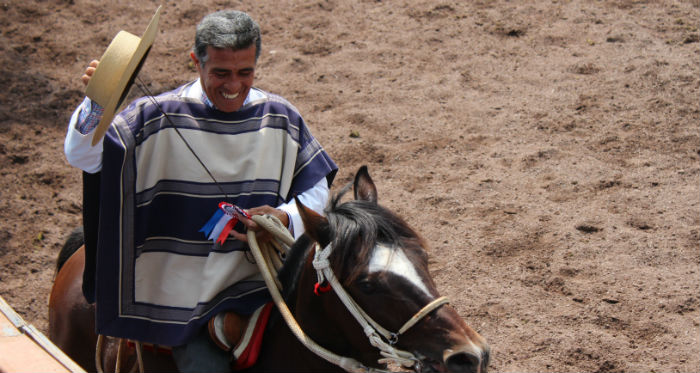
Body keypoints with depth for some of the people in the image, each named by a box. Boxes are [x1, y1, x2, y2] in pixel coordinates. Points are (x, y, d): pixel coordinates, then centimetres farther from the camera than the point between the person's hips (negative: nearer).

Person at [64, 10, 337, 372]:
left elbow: (316, 188, 9)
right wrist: (96, 104, -30)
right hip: (184, 292, -3)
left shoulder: (280, 119, 4)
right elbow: (83, 156, -10)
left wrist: (285, 218, -13)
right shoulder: (158, 118, -5)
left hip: (263, 276, 3)